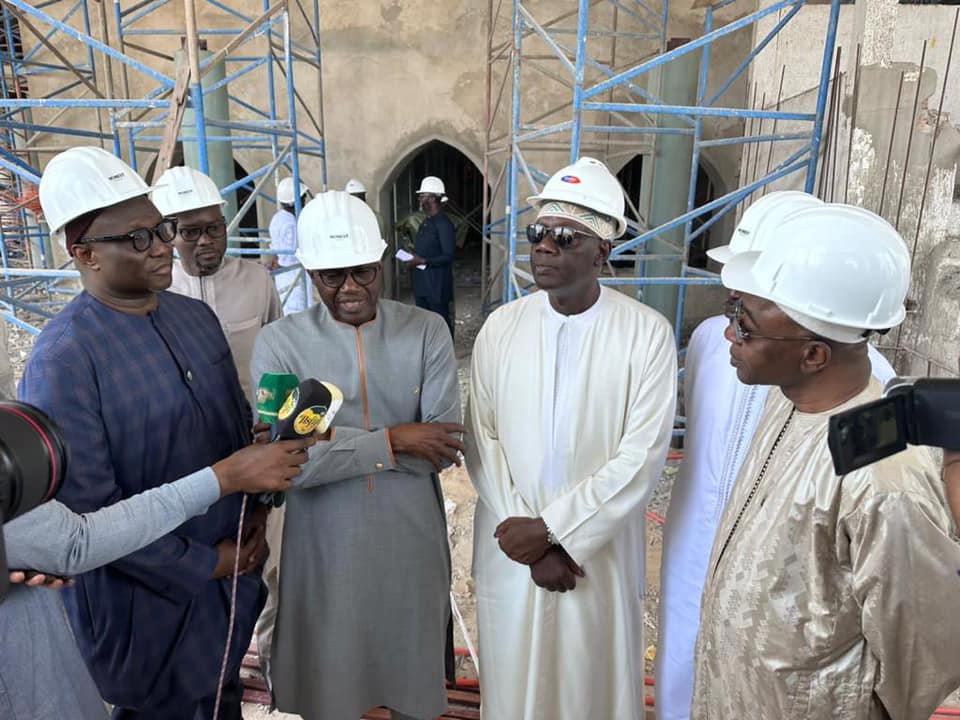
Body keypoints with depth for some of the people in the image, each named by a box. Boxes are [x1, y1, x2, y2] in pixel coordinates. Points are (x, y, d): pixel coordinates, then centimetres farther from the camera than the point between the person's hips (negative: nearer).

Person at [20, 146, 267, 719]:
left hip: (231, 569, 6)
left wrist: (256, 512, -3)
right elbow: (89, 511, -21)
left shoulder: (197, 315, -2)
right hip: (150, 593, -5)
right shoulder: (61, 362, -22)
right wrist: (204, 564, -15)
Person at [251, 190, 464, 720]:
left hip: (411, 542, 1)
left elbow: (441, 447, -14)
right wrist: (391, 440, -20)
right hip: (324, 548, 0)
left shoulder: (427, 332, -5)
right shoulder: (278, 343, -8)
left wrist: (332, 440, -19)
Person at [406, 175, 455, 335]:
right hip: (422, 281, 9)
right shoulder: (426, 222, 13)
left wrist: (422, 261, -21)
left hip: (437, 283, -9)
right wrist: (414, 256, 3)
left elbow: (448, 255, -21)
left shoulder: (443, 224, -15)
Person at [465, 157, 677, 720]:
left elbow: (642, 456, -14)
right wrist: (529, 538, -10)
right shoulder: (501, 327, -3)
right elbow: (483, 441, -4)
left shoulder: (648, 333, -11)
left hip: (601, 551, -2)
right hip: (511, 549, 2)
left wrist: (551, 529, -16)